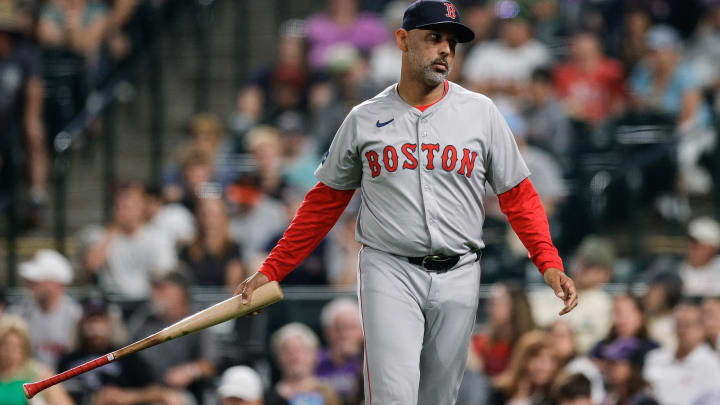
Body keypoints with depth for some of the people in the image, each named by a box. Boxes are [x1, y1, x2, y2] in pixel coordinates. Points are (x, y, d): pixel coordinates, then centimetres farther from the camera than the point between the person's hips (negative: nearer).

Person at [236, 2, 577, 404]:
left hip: (457, 278, 2)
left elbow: (518, 195, 7)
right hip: (389, 271, -2)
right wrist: (271, 271, 7)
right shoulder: (364, 120, 6)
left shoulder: (481, 112, 7)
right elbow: (324, 203, 12)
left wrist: (549, 263, -7)